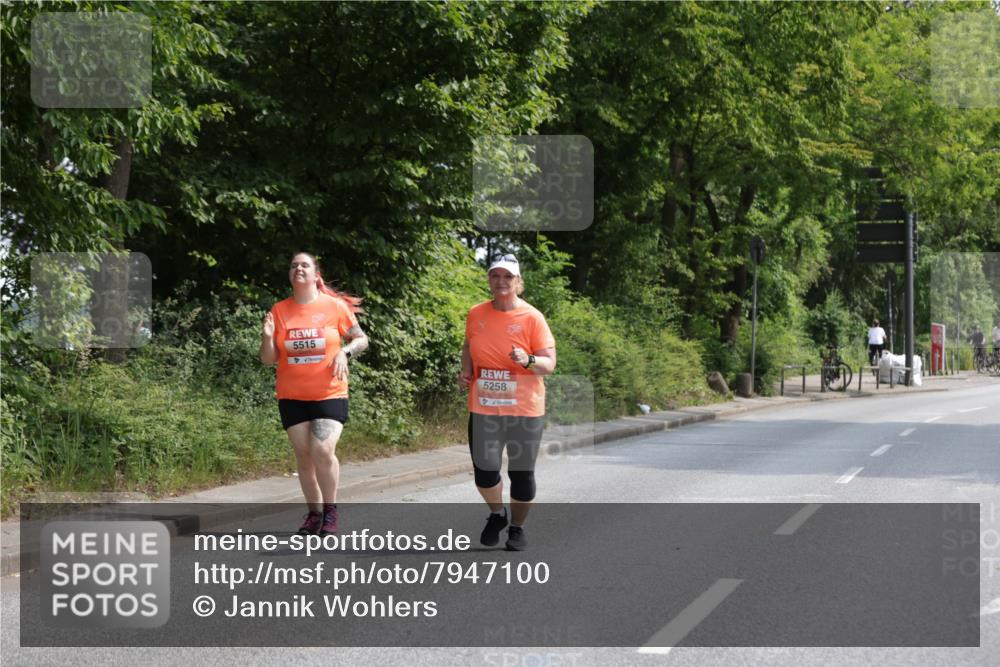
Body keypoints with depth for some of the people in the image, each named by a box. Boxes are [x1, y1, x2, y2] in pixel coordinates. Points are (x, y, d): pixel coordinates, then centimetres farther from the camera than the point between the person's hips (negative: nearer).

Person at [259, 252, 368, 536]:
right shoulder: (279, 311, 3)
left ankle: (330, 510, 4)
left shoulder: (335, 306, -3)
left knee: (323, 451, -16)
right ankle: (314, 513, 19)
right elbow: (269, 359, 5)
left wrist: (344, 352, -13)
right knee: (303, 456, 5)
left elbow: (361, 339, 7)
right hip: (292, 396, 3)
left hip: (329, 394, -3)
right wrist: (267, 337, -15)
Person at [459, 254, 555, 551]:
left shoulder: (532, 317, -8)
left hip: (524, 410, -3)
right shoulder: (476, 314, 3)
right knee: (484, 471, 3)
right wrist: (466, 372, 3)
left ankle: (517, 528, 25)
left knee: (521, 473, 4)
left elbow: (549, 363, -9)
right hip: (483, 408, 3)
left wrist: (528, 361, -29)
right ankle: (497, 514, 33)